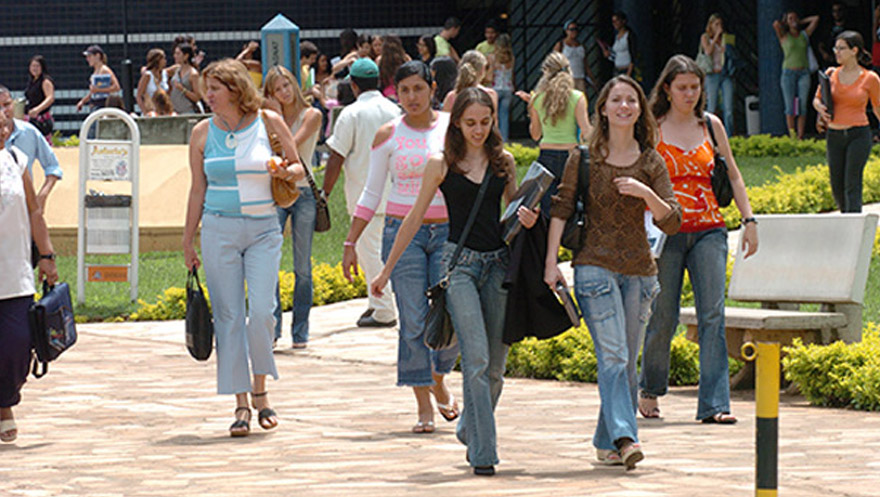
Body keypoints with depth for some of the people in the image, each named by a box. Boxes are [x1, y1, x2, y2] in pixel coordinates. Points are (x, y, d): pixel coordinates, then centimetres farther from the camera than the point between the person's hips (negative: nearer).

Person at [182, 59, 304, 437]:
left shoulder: (269, 123, 1)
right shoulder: (203, 133, 5)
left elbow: (297, 166, 12)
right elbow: (198, 190, 11)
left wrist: (287, 172, -12)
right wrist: (188, 242, 11)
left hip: (263, 229, -1)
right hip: (219, 229, 1)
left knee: (262, 311, -11)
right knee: (228, 316, -1)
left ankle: (260, 391, 10)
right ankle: (241, 404, 5)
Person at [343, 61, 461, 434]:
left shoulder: (453, 127, 3)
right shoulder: (389, 135, 2)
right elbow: (371, 193, 7)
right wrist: (350, 243, 4)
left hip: (448, 231, 0)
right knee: (413, 321, -5)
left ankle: (438, 379, 23)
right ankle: (424, 407, 3)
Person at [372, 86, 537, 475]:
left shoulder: (503, 162, 10)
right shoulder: (441, 165, 1)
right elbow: (415, 219, 7)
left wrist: (528, 220, -3)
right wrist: (386, 272, 10)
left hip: (498, 263, 4)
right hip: (459, 263, -4)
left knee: (495, 364, 5)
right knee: (476, 356, -15)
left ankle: (471, 431, 28)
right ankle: (482, 451, -14)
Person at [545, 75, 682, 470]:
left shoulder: (651, 162, 5)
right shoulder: (584, 157, 1)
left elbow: (671, 222, 1)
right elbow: (561, 208, 2)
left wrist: (646, 194, -16)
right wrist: (551, 261, -7)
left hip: (638, 271, 3)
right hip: (595, 267, -3)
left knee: (627, 363, 6)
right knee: (612, 356, -16)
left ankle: (606, 442, 17)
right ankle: (624, 437, -24)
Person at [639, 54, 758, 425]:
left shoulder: (711, 125, 11)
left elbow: (732, 175, 17)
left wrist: (748, 219, 9)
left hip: (708, 231, 2)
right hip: (666, 231, -2)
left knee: (713, 314, -9)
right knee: (663, 317, 2)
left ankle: (714, 404, -11)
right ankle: (650, 390, 24)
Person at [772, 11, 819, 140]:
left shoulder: (804, 35, 13)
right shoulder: (784, 36, 5)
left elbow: (816, 19, 13)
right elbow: (776, 24, -11)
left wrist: (801, 22, 18)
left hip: (804, 73, 2)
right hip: (788, 73, -2)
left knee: (802, 106, -4)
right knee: (790, 107, -5)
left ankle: (800, 137, -3)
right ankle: (792, 137, -3)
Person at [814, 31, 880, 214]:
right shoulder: (831, 74, 5)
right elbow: (817, 99, 17)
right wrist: (820, 108, -7)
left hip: (858, 135, -4)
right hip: (834, 136, 4)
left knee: (852, 185, -14)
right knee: (837, 188, 8)